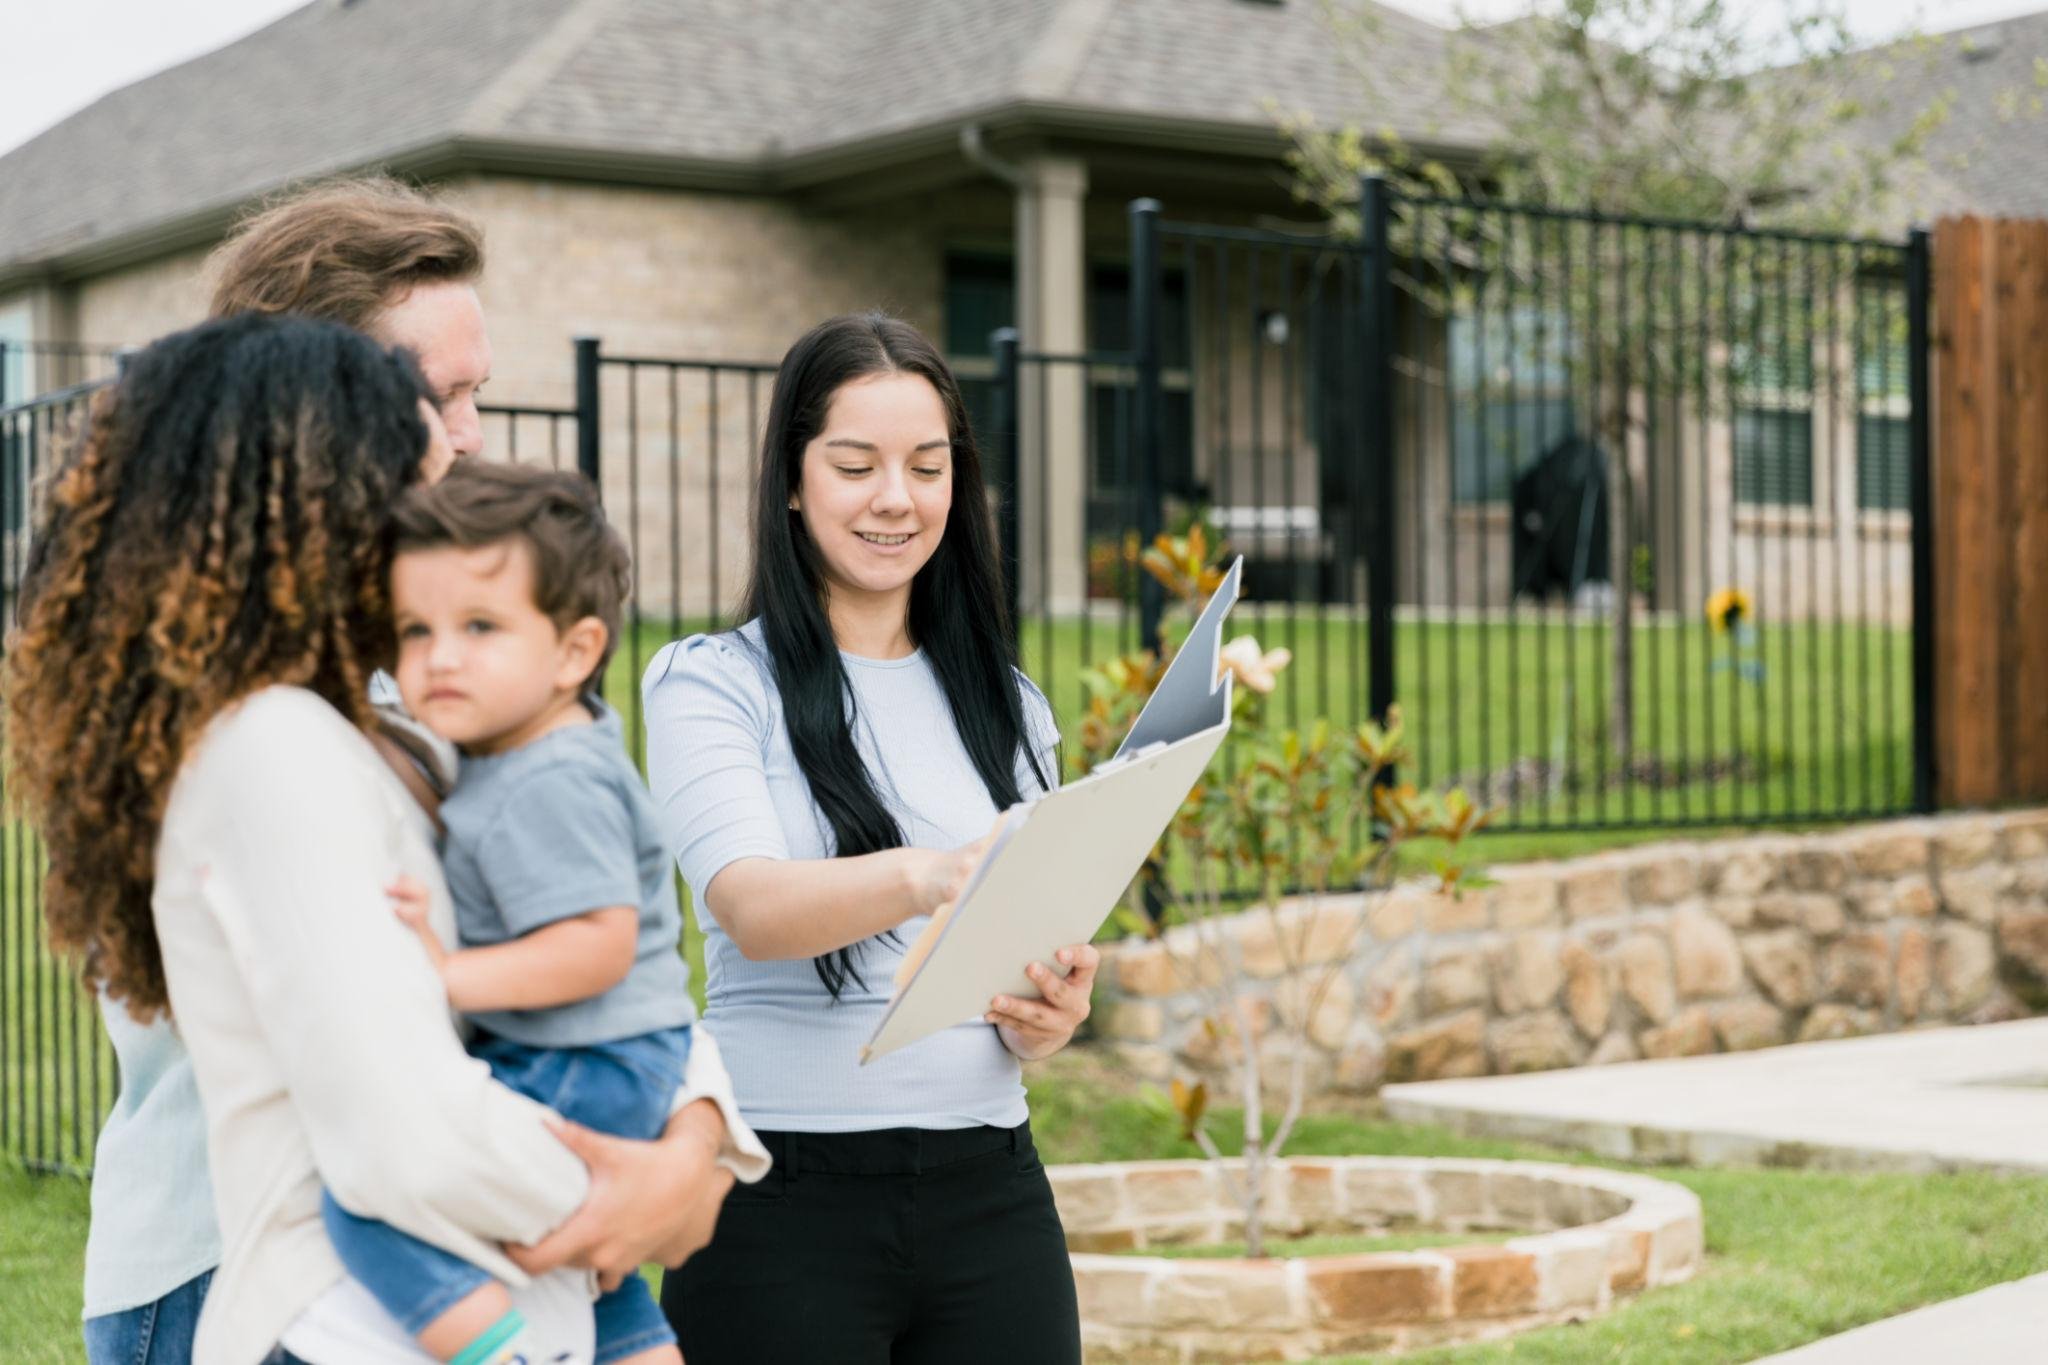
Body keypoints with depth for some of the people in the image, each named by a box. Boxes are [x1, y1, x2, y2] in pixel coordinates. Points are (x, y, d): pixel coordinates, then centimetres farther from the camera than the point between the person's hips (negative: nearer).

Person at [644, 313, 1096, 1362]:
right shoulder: (710, 683, -1)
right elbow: (752, 905, -18)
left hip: (988, 1194, 4)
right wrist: (928, 877, -37)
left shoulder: (1004, 704, 13)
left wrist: (1051, 1018, -8)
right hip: (785, 1203, -4)